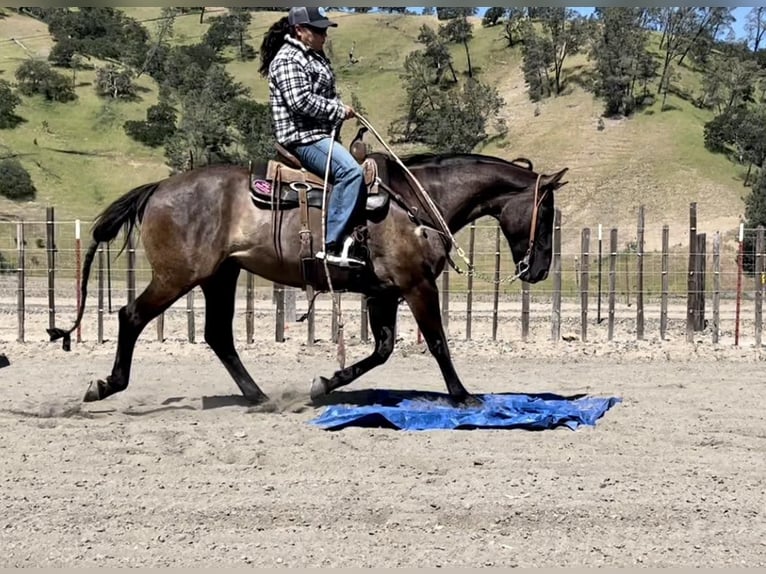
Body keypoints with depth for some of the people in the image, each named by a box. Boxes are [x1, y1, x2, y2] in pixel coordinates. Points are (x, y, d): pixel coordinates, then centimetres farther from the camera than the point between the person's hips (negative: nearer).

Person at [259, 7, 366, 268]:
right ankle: (332, 246, -32)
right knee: (350, 171, -29)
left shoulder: (314, 56, 19)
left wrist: (341, 109, 7)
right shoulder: (288, 59, -12)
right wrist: (339, 111, -15)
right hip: (303, 137, -11)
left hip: (321, 133, 11)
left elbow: (327, 96, 28)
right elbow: (301, 101, -23)